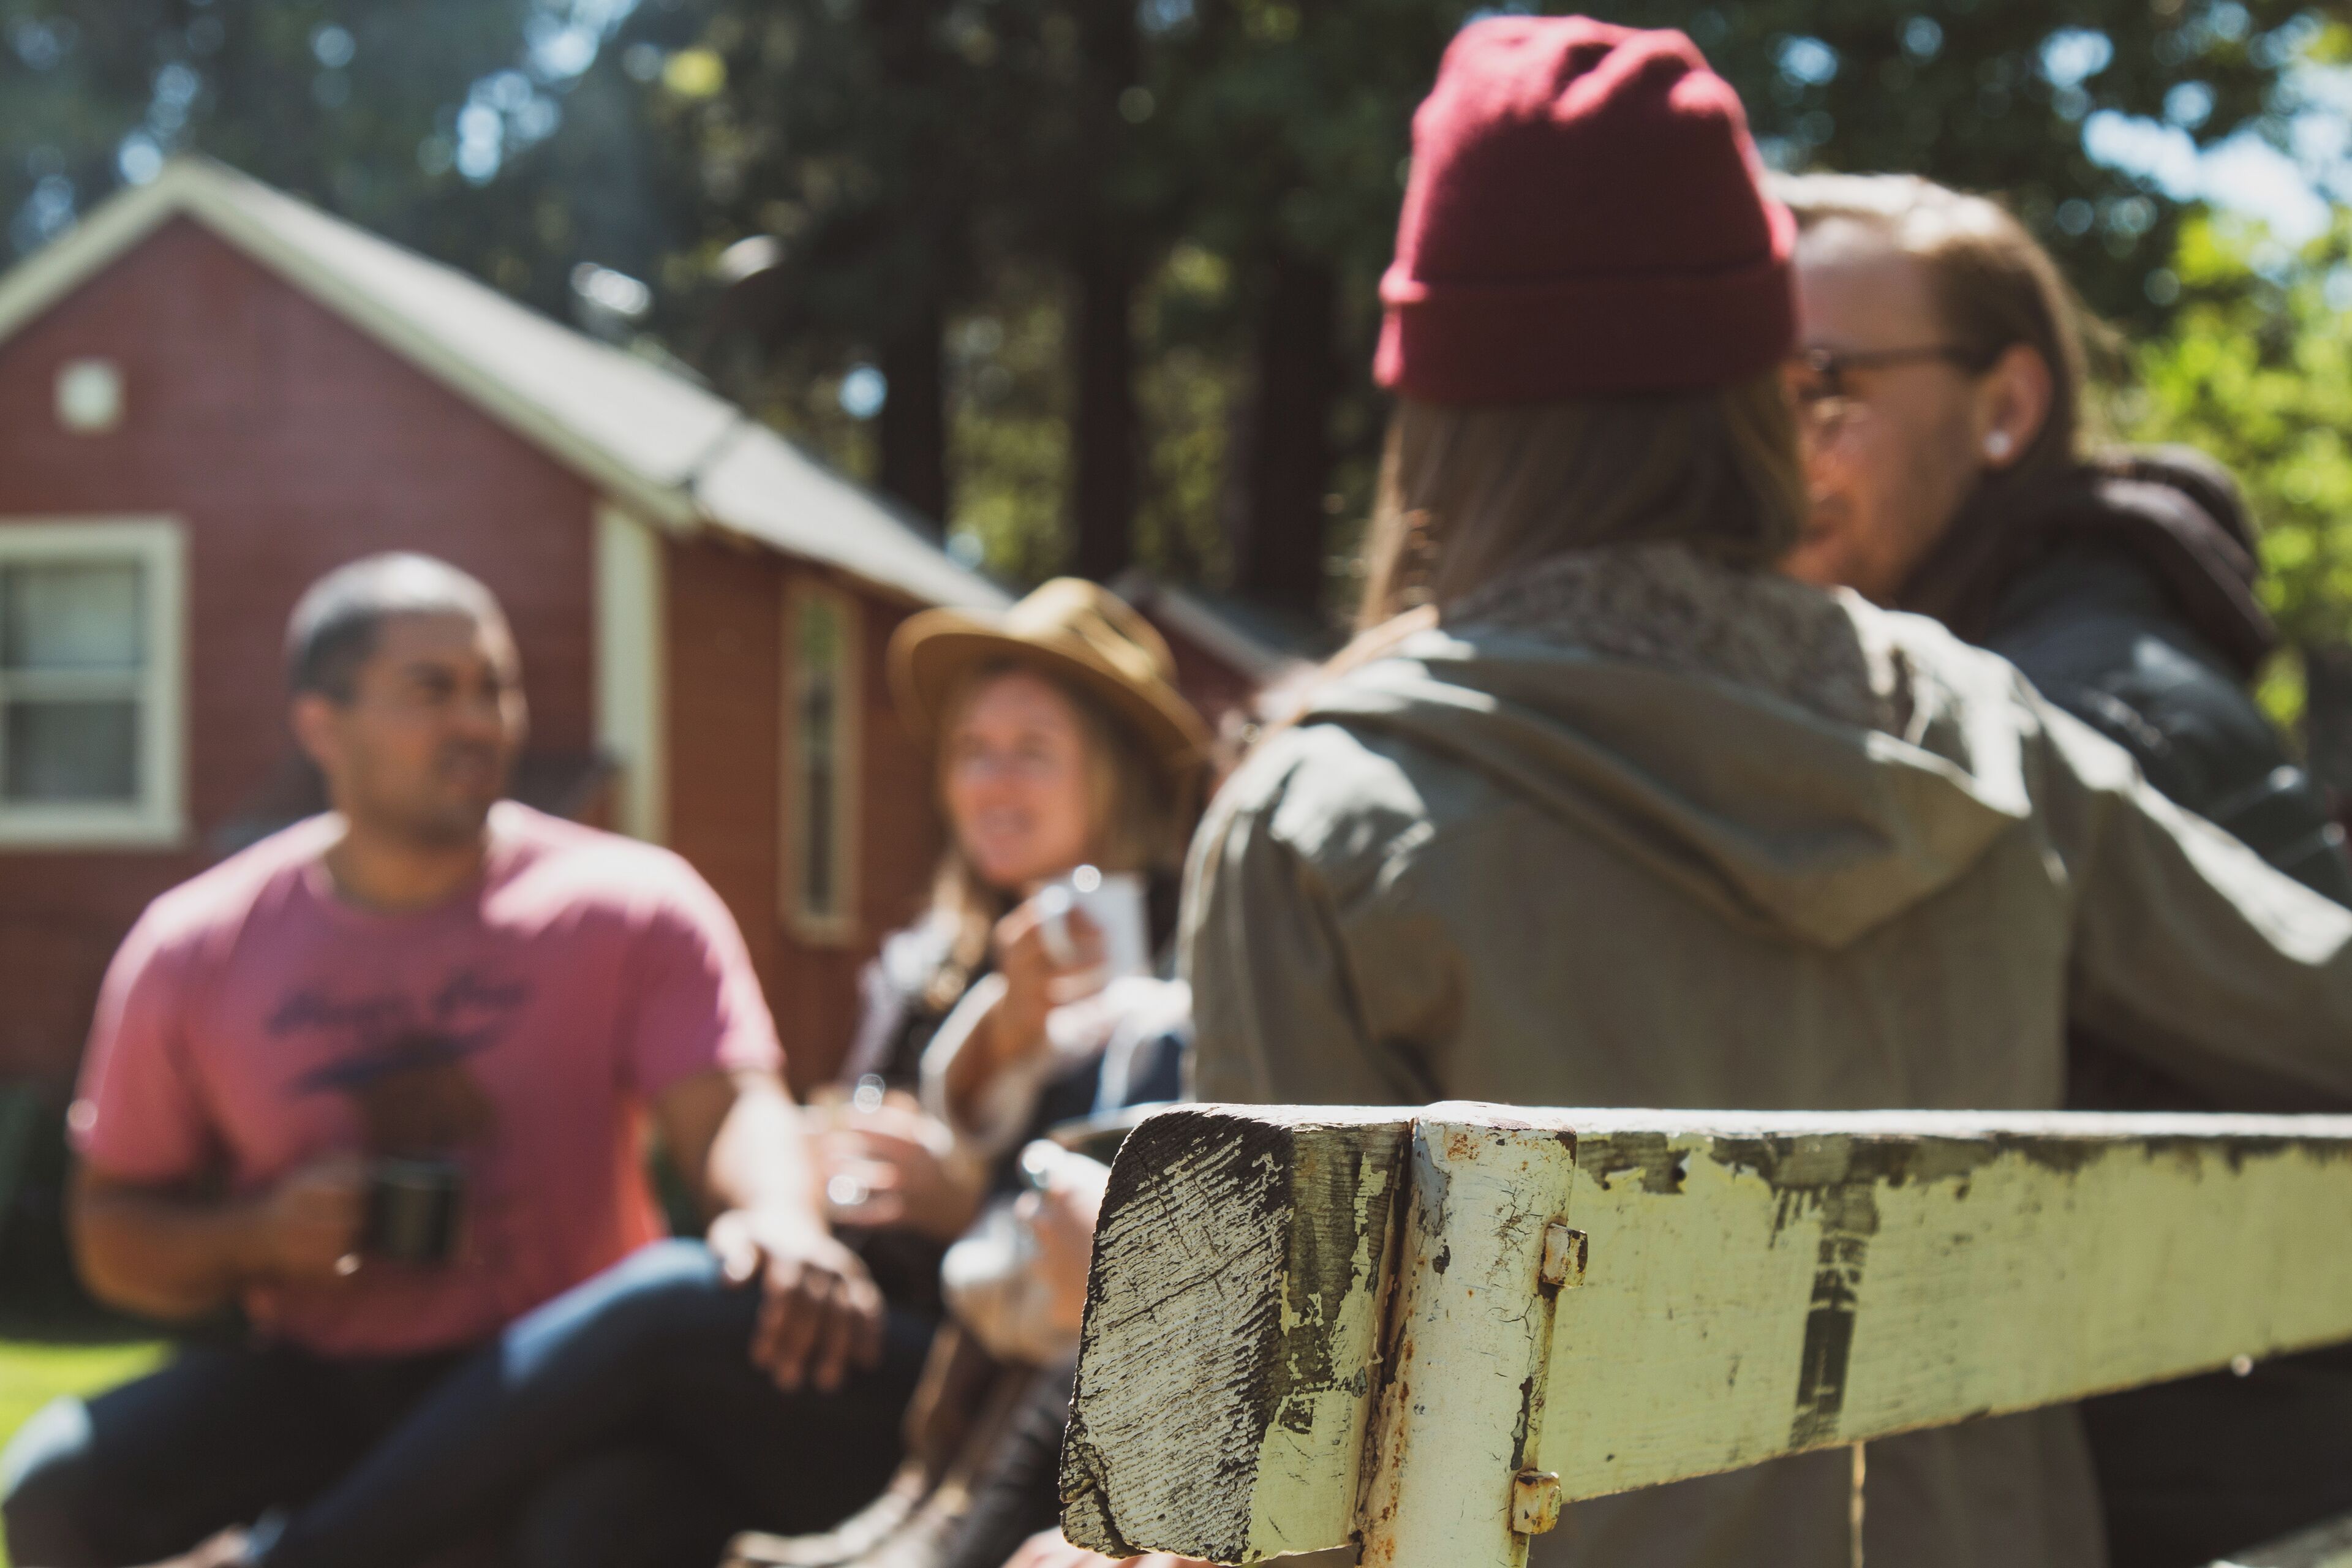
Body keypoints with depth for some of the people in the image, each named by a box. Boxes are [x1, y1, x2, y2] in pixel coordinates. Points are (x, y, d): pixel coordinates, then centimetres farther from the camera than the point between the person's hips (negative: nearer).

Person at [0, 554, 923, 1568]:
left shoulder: (629, 906, -1)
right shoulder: (192, 953, 3)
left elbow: (731, 1109, -14)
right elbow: (113, 1235, 9)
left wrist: (784, 1219, -38)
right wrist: (255, 1238, -13)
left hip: (557, 1384, -1)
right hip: (310, 1387, 2)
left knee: (699, 1300, -35)